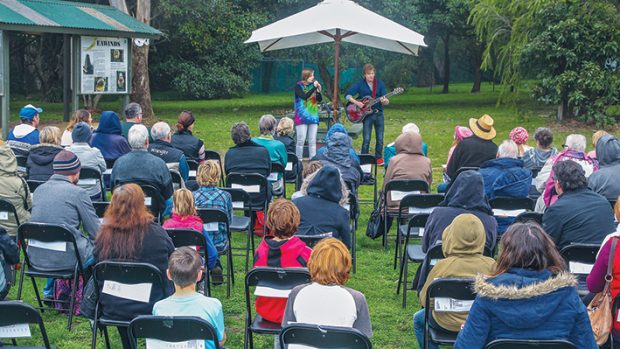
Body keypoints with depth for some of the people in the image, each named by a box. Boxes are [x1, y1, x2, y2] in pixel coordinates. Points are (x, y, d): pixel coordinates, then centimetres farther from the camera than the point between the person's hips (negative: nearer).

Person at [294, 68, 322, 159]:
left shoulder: (313, 84, 7)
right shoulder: (298, 86, -4)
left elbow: (320, 100, 7)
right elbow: (304, 96, -20)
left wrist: (318, 91, -10)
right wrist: (314, 88, -22)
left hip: (313, 117, 4)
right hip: (302, 117, -4)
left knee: (312, 141, 4)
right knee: (301, 140, -6)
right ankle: (299, 160, 1)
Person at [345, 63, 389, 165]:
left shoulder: (380, 84, 2)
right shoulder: (360, 84, -2)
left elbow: (386, 102, 0)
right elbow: (347, 95, -7)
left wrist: (384, 101, -24)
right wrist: (356, 102, -20)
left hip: (378, 114, 2)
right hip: (366, 114, -2)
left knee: (380, 139, 4)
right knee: (366, 139, -6)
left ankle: (378, 158, 20)